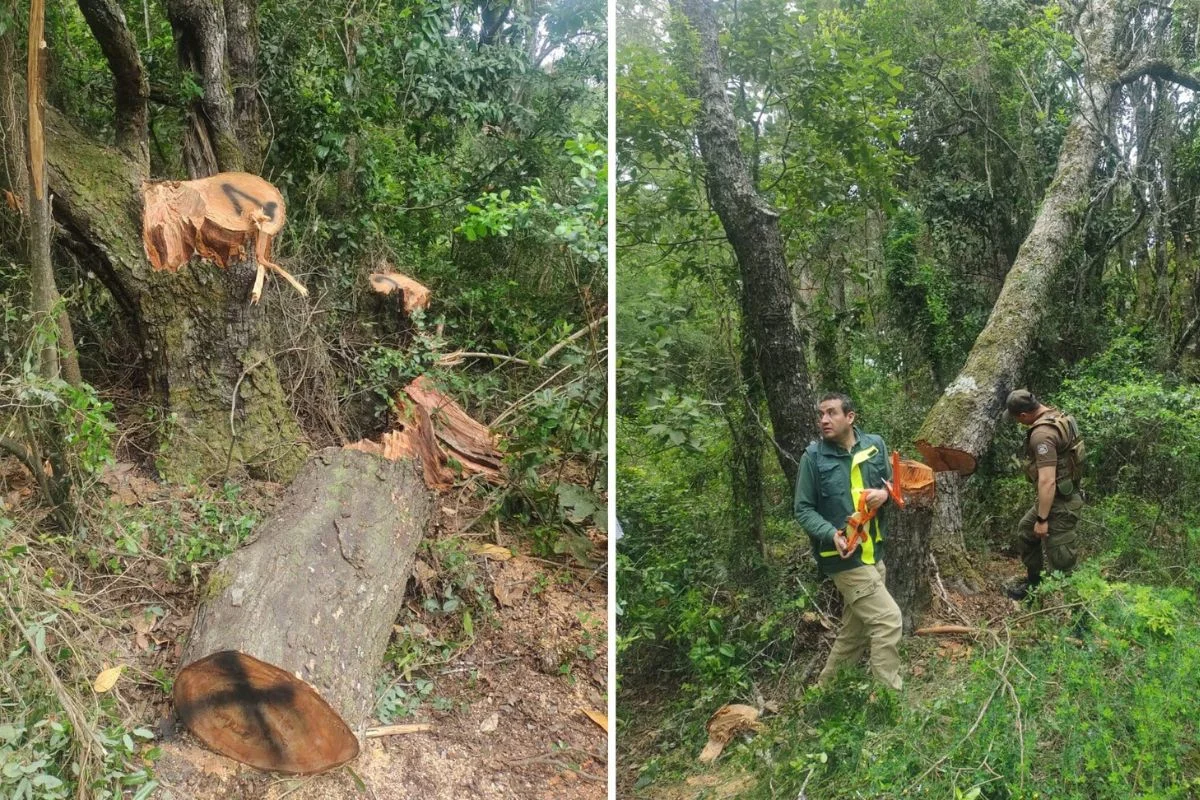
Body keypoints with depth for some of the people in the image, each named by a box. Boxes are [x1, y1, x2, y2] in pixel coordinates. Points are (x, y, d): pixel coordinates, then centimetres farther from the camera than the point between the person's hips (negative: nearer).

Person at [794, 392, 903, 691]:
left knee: (855, 631, 16)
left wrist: (884, 492, -10)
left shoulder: (874, 445, 1)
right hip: (843, 556, -6)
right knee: (888, 619, -13)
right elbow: (804, 510, -7)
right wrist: (831, 534, -24)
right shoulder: (813, 456, -11)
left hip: (873, 552, 6)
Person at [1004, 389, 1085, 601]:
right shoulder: (1057, 416, 3)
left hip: (1060, 502, -11)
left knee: (1061, 560, -1)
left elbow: (1047, 481, -29)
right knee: (1025, 530, 26)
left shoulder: (1042, 434, -27)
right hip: (1063, 494, 11)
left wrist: (1042, 519, -23)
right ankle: (1033, 582, 39)